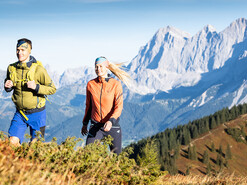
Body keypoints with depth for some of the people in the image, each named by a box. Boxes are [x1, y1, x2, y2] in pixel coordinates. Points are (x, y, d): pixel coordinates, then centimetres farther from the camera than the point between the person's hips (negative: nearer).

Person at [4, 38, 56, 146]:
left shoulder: (38, 69, -12)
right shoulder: (12, 68, 0)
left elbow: (52, 89, -8)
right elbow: (8, 86, 16)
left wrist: (36, 87, -25)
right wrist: (8, 86, -8)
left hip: (37, 113, -3)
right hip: (20, 113, 3)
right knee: (12, 142, -8)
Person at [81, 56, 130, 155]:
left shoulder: (116, 84, -6)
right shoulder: (91, 84, 2)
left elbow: (119, 106, -12)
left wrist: (111, 121, -28)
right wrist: (85, 123, 20)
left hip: (112, 126, -1)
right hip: (95, 126, 2)